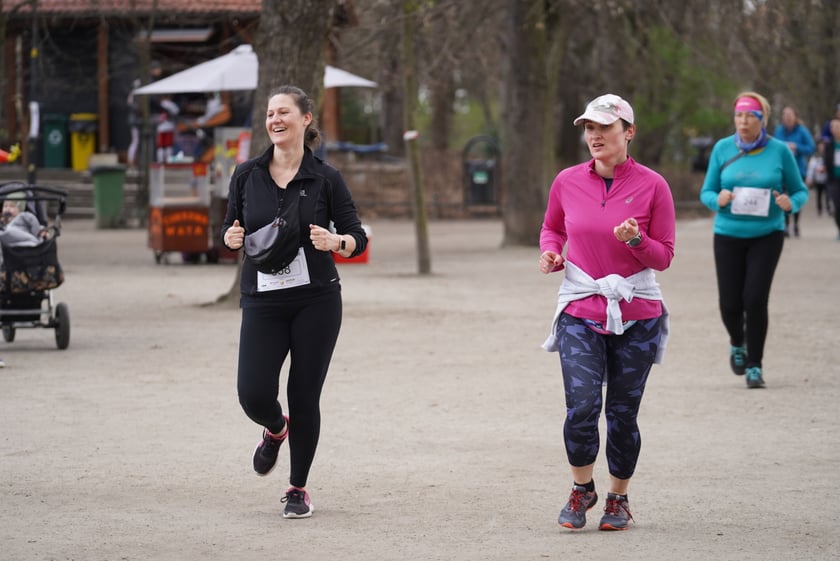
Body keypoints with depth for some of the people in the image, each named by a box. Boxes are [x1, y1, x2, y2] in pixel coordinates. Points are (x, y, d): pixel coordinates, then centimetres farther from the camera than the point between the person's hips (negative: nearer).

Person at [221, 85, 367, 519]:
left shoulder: (325, 178, -2)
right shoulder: (247, 175, 5)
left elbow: (357, 237, 0)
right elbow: (230, 228, 14)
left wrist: (334, 241, -21)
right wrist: (232, 237, -10)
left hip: (316, 301, -2)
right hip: (263, 301, 2)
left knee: (304, 397, 0)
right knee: (254, 395, -10)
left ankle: (298, 489, 19)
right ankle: (275, 430, 29)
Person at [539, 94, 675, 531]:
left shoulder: (651, 186, -4)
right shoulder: (568, 182, 2)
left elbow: (664, 256, 0)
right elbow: (552, 227, 21)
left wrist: (636, 240, -20)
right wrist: (550, 252, 0)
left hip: (636, 316, -1)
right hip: (580, 312, 1)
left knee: (622, 413, 4)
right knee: (582, 408, -13)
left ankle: (618, 498, 25)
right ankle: (581, 490, 12)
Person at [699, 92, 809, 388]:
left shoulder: (779, 150, -4)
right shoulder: (722, 148, -1)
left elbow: (800, 191, 4)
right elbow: (706, 192, 5)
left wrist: (790, 203, -19)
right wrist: (718, 200, -18)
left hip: (766, 236, -1)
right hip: (729, 235, 2)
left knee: (755, 298, -13)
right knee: (730, 302, -1)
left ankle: (755, 366, 1)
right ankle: (737, 344, 34)